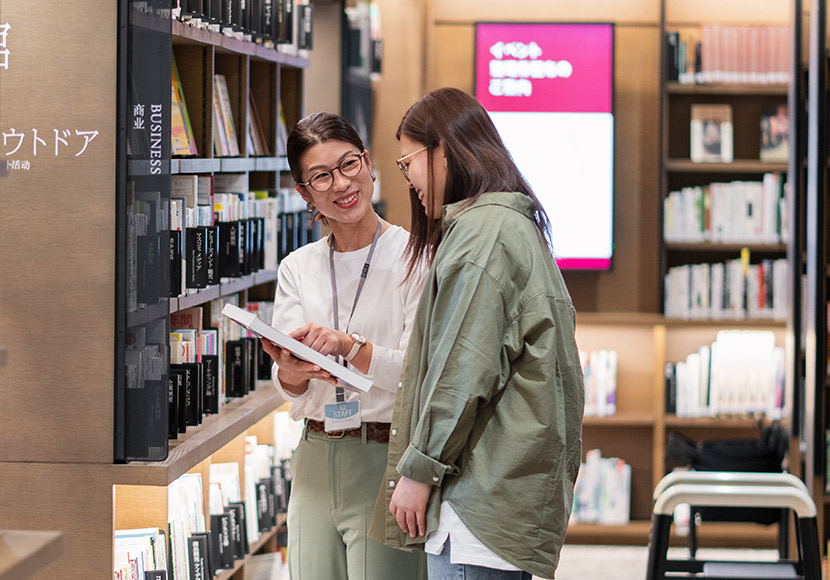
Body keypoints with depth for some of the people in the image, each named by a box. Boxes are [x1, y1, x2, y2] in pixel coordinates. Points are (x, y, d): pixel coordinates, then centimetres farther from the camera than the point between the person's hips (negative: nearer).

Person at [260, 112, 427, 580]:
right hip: (315, 458, 5)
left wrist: (347, 345, -28)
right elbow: (289, 387, 2)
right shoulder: (298, 268, 11)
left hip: (388, 458, -5)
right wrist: (292, 372, -21)